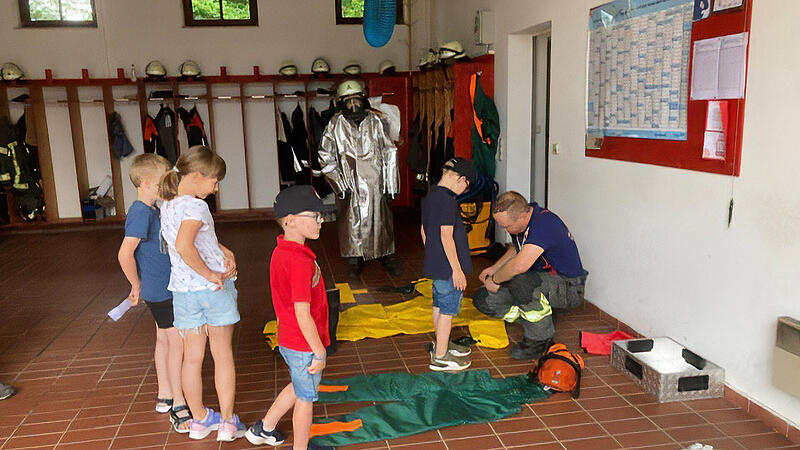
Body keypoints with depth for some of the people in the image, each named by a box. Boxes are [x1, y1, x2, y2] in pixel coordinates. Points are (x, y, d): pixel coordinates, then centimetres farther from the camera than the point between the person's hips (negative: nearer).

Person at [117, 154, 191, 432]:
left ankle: (165, 396, 29)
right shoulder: (142, 213, -21)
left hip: (164, 288, 10)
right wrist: (136, 286, -13)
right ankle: (178, 404, 7)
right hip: (160, 289, -10)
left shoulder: (151, 210, 9)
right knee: (176, 341, -3)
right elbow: (125, 254, -25)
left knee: (164, 340, 16)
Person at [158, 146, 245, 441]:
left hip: (184, 291, 6)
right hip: (214, 287, -6)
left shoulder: (167, 205, 8)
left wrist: (225, 251, 2)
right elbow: (184, 245, -34)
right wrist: (211, 274, -24)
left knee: (192, 357, 14)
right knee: (223, 356, 8)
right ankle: (227, 421, 17)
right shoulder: (195, 206, -19)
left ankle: (199, 419, 28)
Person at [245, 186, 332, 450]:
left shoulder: (281, 251, 1)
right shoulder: (300, 261, -29)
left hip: (288, 339, 9)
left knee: (299, 387, 29)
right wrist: (319, 352, -19)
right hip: (304, 345, -9)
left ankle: (264, 429, 44)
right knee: (306, 398, 12)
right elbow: (303, 314, -29)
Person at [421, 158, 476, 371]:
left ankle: (442, 345, 35)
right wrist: (457, 269, -20)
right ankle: (440, 357, 7)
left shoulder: (430, 196, 10)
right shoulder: (448, 200, -20)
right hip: (448, 266, -10)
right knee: (448, 309, -1)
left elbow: (423, 230, 18)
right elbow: (446, 236, -23)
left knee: (439, 304, 20)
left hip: (434, 263, 10)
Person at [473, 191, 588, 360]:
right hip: (540, 280, 9)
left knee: (520, 282, -39)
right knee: (482, 299, -5)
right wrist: (494, 268, 7)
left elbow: (520, 265, -40)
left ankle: (540, 339, -16)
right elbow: (515, 249, 22)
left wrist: (495, 280, -22)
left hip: (568, 287, -9)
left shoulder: (544, 223, -29)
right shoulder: (520, 221, -1)